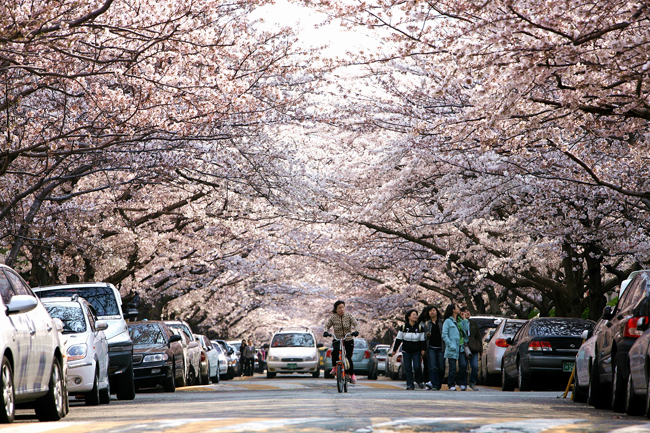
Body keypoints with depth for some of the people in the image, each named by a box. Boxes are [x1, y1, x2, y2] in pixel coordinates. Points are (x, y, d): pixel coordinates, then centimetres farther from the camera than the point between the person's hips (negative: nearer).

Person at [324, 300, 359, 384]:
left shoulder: (348, 316, -2)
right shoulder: (333, 317, -1)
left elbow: (355, 324, -8)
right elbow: (326, 325, -3)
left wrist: (356, 331, -29)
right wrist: (326, 332, -25)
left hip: (349, 340, 0)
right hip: (337, 340, 0)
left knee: (348, 358, -7)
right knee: (335, 350, -33)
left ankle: (352, 375, 16)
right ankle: (334, 367, -14)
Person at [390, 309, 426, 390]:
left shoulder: (420, 327, 0)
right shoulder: (404, 327, 0)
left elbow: (423, 339, 6)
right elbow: (399, 339, 5)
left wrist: (423, 349, -4)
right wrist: (394, 349, 5)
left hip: (416, 351, -1)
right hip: (406, 351, 1)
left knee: (417, 366, -12)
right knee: (408, 368, -3)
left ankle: (419, 381, 11)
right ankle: (410, 384, 1)